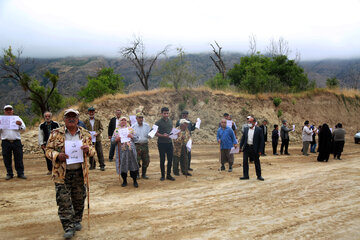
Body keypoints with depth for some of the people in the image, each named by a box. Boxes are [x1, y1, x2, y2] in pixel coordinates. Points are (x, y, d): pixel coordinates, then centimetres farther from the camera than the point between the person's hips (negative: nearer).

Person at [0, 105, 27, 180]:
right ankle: (9, 173, 15)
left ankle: (20, 173, 7)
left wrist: (20, 125, -14)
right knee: (7, 159, 5)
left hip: (16, 141, 0)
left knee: (19, 158, 0)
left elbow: (23, 129, 7)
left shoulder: (17, 118, 12)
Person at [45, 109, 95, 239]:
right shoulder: (56, 133, 0)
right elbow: (48, 150, 1)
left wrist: (88, 150, -11)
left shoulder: (85, 134, 6)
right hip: (62, 174, -2)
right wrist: (57, 155, -19)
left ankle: (77, 221, 33)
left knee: (79, 199, 12)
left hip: (79, 172, 2)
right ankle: (68, 227, 6)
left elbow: (92, 150, 13)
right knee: (64, 201, -3)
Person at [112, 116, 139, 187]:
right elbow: (112, 139, 7)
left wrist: (132, 136, -13)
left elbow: (136, 138, 7)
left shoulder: (130, 129, 11)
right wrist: (116, 139, -14)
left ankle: (134, 180, 10)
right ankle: (124, 180, 18)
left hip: (130, 149, 0)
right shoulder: (116, 130, 10)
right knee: (122, 165, 3)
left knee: (133, 164, -1)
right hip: (121, 150, 0)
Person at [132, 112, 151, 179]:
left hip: (145, 145, 3)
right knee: (137, 161, -2)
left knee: (146, 161, 6)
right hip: (137, 145, -2)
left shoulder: (147, 126, 6)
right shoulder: (133, 127, 1)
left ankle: (144, 174, 22)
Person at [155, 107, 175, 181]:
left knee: (170, 159, 7)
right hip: (161, 143, -5)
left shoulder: (170, 121, 9)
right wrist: (163, 135, -27)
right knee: (162, 160, 4)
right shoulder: (158, 122, -9)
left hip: (169, 142, 5)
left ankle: (168, 175, 19)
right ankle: (162, 175, 16)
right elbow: (155, 133, -12)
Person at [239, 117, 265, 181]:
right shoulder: (246, 129, 6)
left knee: (257, 163, 7)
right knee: (245, 162, 4)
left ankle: (259, 176, 20)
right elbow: (243, 138, 9)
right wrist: (240, 147, 3)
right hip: (246, 147, 4)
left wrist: (260, 150, -10)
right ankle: (245, 175, 14)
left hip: (254, 149, -3)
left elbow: (261, 140, -6)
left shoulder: (259, 130, -6)